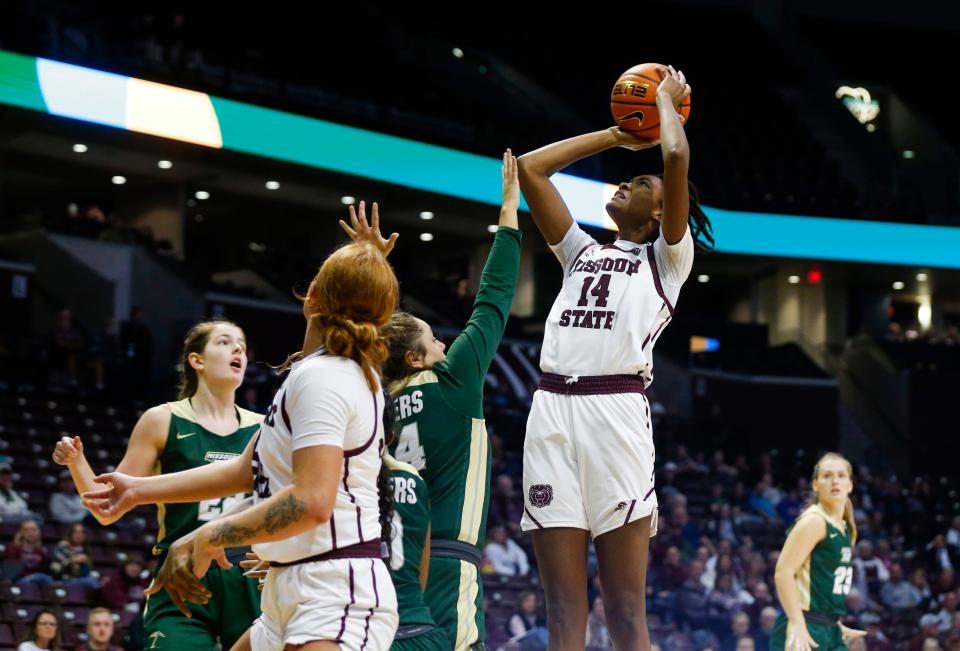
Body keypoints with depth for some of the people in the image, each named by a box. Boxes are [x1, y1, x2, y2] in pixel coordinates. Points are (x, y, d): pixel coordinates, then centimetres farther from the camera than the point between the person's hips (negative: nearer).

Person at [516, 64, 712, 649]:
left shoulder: (666, 258, 14)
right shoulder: (582, 251, 28)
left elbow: (677, 159, -1)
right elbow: (531, 168, 29)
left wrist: (667, 98, 17)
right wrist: (616, 136, 33)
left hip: (616, 409, -5)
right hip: (552, 410, 5)